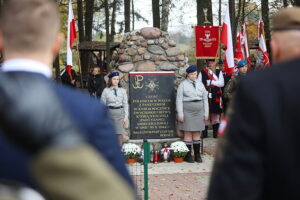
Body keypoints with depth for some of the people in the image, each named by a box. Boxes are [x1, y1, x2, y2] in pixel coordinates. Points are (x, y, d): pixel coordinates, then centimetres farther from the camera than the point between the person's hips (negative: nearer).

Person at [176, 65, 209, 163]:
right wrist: (180, 114, -11)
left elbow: (205, 99, 14)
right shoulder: (183, 84, -1)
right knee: (188, 134, -3)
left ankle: (197, 155, 10)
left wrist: (206, 113, 8)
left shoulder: (200, 84, 12)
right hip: (187, 112, -4)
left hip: (199, 112, 4)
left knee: (197, 134, 6)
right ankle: (188, 155, 1)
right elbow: (179, 100, -4)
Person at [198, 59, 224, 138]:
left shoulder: (219, 72, 9)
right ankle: (204, 133, 7)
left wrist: (211, 82, -11)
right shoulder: (202, 72, 9)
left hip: (216, 97, 0)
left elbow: (221, 83, -3)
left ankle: (216, 133, 9)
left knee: (216, 115, 3)